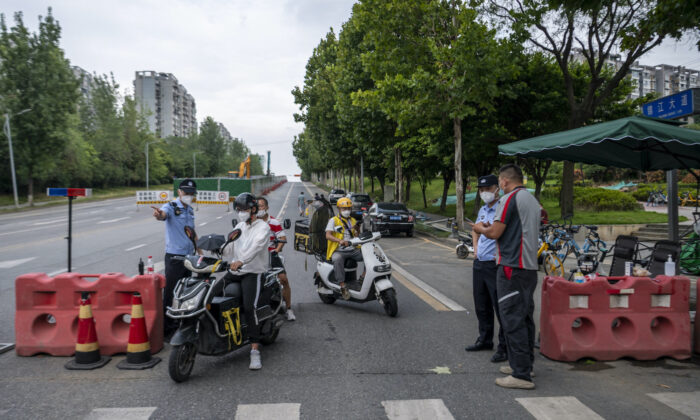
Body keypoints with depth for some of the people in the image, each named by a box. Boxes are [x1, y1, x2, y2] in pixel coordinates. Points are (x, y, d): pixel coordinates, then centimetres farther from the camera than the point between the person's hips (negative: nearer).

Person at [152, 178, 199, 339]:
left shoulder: (190, 210, 13)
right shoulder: (171, 207, -10)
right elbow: (164, 214, -35)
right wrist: (158, 214, -58)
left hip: (189, 256, 7)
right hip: (174, 256, -7)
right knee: (171, 293, -5)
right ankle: (167, 328, 1)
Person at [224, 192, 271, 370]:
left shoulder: (262, 227, -7)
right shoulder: (239, 226, 20)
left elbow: (256, 247, -25)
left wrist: (241, 261, -41)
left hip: (253, 272, -7)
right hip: (235, 270, 7)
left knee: (249, 307, -22)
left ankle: (255, 350, -20)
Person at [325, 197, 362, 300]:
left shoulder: (353, 221, 19)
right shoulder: (333, 220, 3)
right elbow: (328, 235, -13)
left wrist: (358, 229, 0)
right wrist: (340, 241, -30)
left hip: (353, 250, 5)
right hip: (339, 251, -5)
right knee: (337, 259, -39)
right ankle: (342, 286, -41)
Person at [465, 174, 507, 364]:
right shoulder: (483, 210, 16)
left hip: (495, 265, -9)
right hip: (479, 264, 9)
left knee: (500, 307, -4)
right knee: (481, 306, 18)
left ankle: (504, 347, 3)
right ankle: (485, 340, 31)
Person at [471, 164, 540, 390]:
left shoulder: (509, 199, -11)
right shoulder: (533, 200, 19)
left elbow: (495, 233, -15)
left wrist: (481, 229, 6)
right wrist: (490, 227, 21)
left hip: (512, 267, -10)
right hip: (530, 267, 10)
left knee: (513, 320, -7)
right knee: (525, 318, 16)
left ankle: (521, 375, -5)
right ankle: (525, 364, 27)